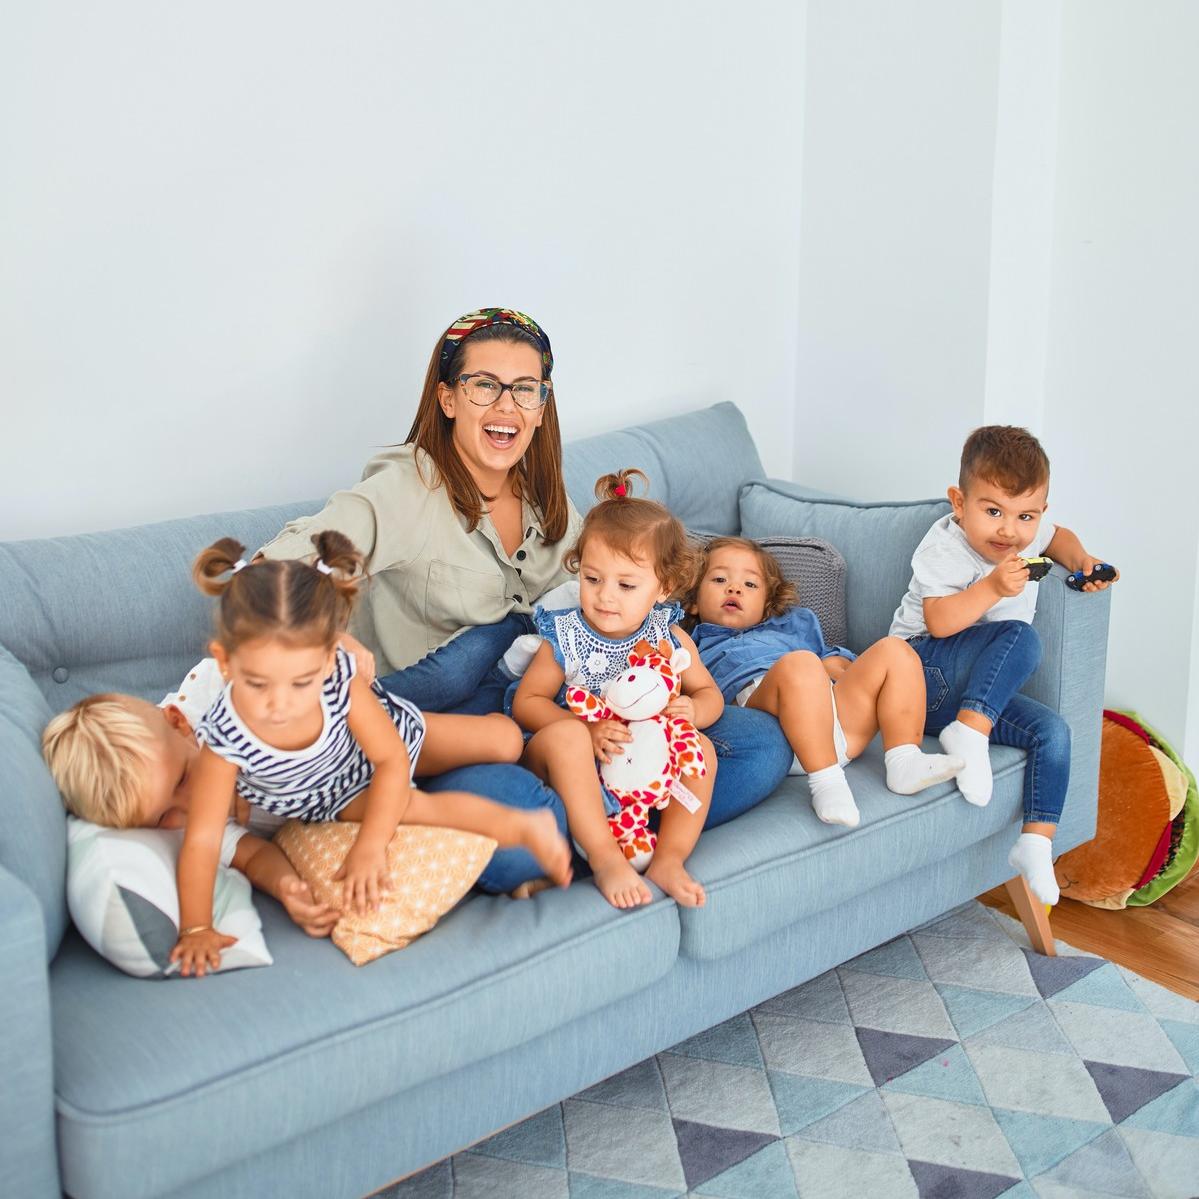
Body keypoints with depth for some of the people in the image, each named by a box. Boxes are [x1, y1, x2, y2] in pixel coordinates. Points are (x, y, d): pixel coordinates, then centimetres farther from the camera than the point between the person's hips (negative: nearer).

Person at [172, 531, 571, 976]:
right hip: (337, 796, -1)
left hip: (388, 730, 1)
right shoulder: (224, 738, -40)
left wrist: (370, 845, -34)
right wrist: (196, 929, -35)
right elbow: (201, 840, -33)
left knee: (505, 738, 3)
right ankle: (520, 826, -5)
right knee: (415, 807, -26)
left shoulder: (340, 676, -38)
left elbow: (392, 761, -27)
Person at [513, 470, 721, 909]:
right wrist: (587, 730, -25)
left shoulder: (670, 638, -1)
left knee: (700, 747, -20)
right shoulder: (564, 638, -9)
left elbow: (709, 693, 9)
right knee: (565, 735, -34)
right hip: (574, 769, -3)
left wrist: (693, 711, -18)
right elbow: (526, 701, -8)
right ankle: (605, 858, -33)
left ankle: (669, 860, -19)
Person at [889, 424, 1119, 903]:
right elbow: (939, 622, -25)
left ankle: (1036, 842, -10)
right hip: (924, 669, -7)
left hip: (977, 692, 7)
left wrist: (1082, 560, 10)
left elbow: (1059, 536, 30)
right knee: (1020, 638, -28)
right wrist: (993, 588, -34)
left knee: (1053, 731, -12)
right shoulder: (945, 547, -15)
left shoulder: (1025, 537, 6)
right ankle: (969, 732, -31)